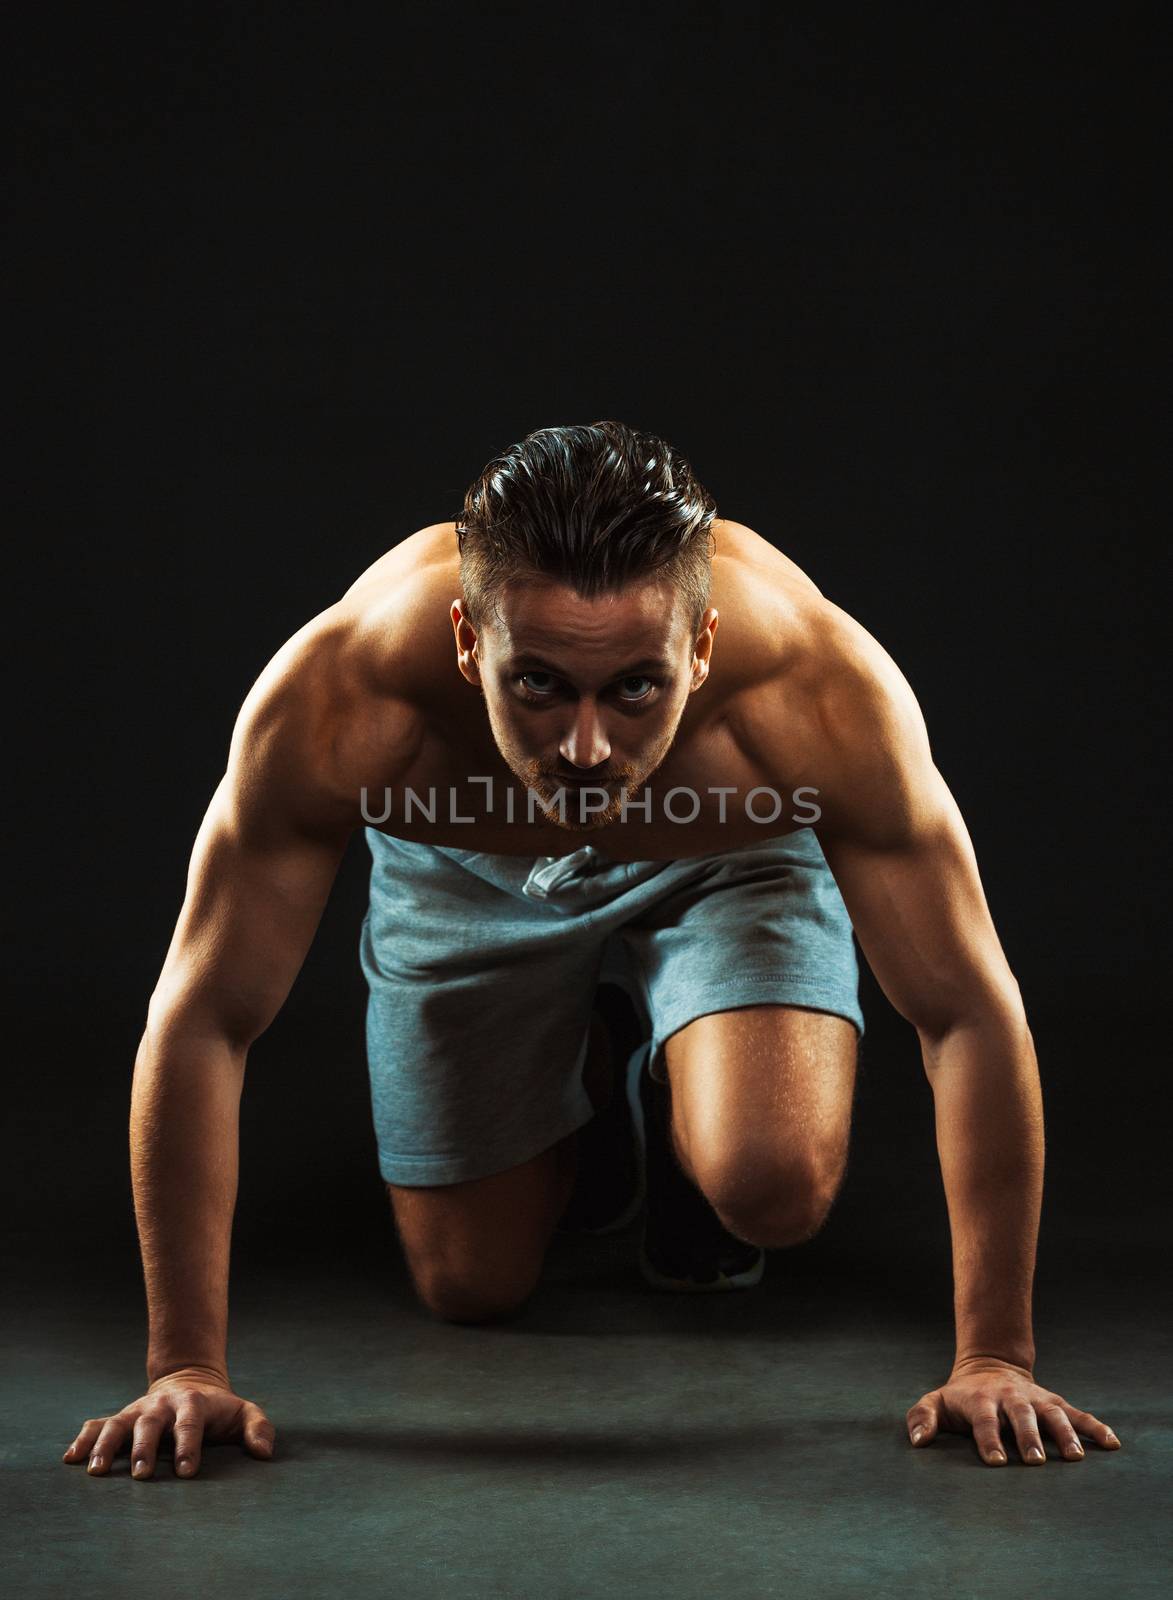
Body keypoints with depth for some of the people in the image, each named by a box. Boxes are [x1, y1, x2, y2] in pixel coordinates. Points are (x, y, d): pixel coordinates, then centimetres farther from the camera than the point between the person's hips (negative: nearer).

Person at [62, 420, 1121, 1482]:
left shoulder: (821, 690, -41)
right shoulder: (337, 698, -41)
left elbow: (972, 1015, -31)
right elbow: (200, 1022, -31)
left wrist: (995, 1356, -30)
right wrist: (187, 1366, -31)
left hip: (730, 865, 0)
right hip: (468, 881, 1)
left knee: (775, 1190, -25)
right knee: (470, 1287, 5)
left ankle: (674, 1096, 11)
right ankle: (581, 1100, 36)